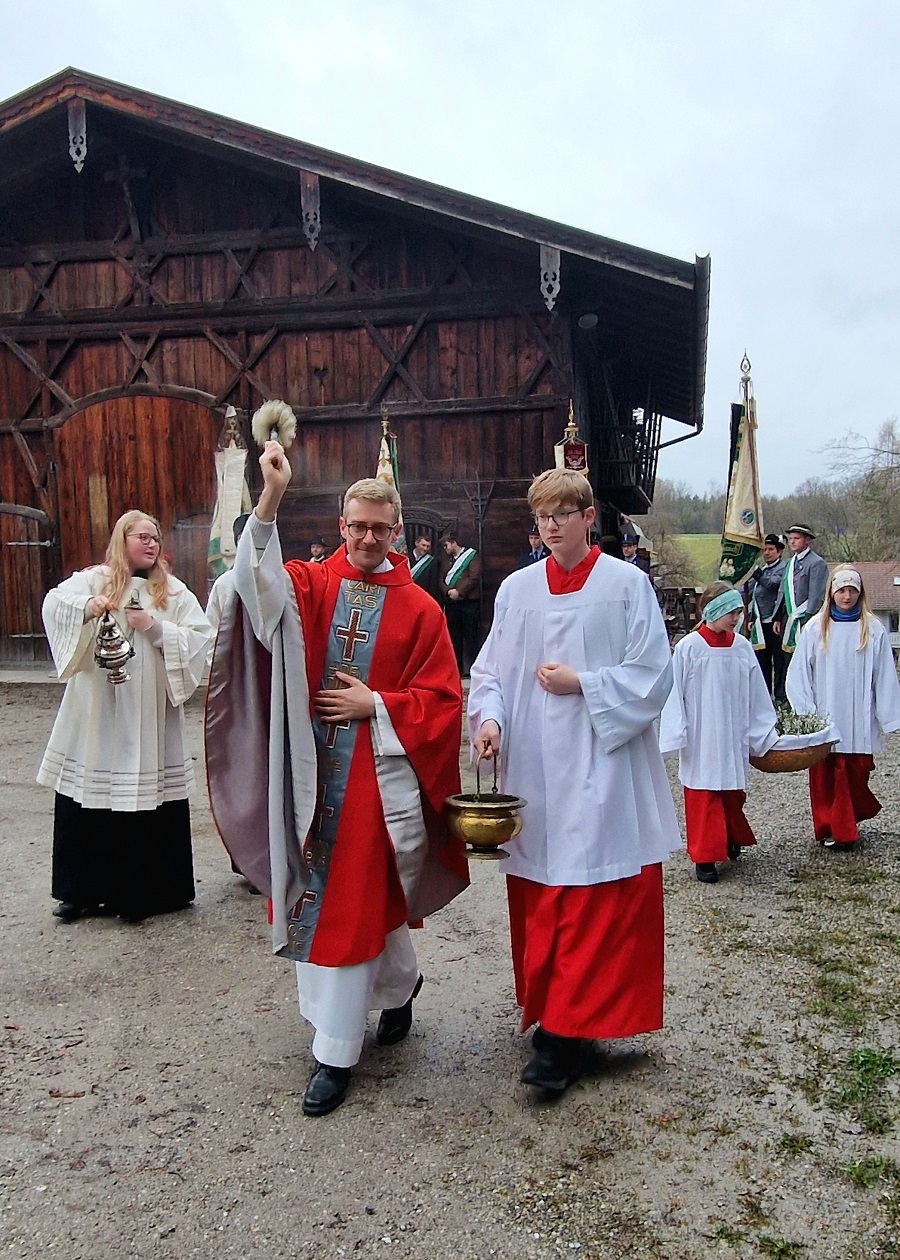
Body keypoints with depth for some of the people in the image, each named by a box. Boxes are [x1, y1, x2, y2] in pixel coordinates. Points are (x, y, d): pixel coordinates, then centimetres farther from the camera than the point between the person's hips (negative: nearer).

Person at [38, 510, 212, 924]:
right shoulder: (93, 579, 7)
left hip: (148, 717, 0)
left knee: (147, 801, 0)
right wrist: (86, 607, -30)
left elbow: (201, 637, -2)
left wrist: (155, 628, -13)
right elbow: (54, 603, -11)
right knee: (88, 799, 5)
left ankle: (140, 891, 14)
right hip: (95, 714, 0)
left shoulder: (173, 591, 8)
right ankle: (82, 890, 21)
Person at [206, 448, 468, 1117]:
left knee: (352, 904, 1)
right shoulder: (310, 583, 3)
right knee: (335, 896, 14)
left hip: (377, 775, -3)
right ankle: (402, 981, 42)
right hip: (311, 770, 3)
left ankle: (335, 1053, 17)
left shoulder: (419, 608, -1)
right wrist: (271, 497, -32)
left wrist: (375, 704, -13)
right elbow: (260, 583, -20)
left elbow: (442, 699, 0)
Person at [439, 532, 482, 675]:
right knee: (454, 636, 8)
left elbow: (474, 577, -10)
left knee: (470, 637, -5)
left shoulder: (472, 555, 1)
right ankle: (457, 668, 14)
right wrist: (448, 591, -6)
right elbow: (442, 578, 14)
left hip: (469, 602, -6)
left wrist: (459, 592, -15)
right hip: (451, 603, 6)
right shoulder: (448, 559, 21)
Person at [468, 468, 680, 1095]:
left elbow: (653, 675, -5)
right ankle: (555, 1014, 26)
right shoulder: (517, 589, 6)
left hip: (602, 770, -3)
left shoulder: (627, 584, -3)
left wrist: (581, 683, -12)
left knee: (596, 900, -2)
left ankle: (565, 1033, 7)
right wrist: (490, 717, -11)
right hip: (533, 769, 4)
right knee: (539, 899, 9)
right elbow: (491, 670, 7)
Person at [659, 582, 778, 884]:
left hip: (733, 737, 4)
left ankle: (731, 839, 38)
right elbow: (675, 695, -8)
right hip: (701, 740, -4)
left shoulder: (742, 647, 0)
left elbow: (756, 695, 7)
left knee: (733, 793, 15)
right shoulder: (688, 648, -11)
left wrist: (764, 733, 8)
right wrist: (677, 735, -11)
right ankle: (705, 857, 11)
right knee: (703, 797, 2)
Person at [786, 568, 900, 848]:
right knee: (825, 775, 4)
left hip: (858, 719, 0)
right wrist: (805, 711, -4)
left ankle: (845, 825, 22)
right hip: (823, 717, 0)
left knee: (855, 773, 5)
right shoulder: (815, 628, -1)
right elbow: (799, 671, 1)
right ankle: (830, 828, 16)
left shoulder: (873, 630, 0)